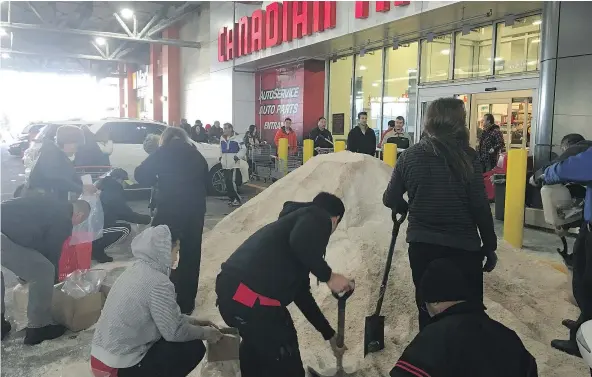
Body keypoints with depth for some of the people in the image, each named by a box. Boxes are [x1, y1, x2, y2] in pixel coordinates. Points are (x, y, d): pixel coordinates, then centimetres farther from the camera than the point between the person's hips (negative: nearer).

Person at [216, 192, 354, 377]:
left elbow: (301, 294, 34)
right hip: (253, 300, -9)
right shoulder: (318, 217, 4)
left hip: (231, 289, 9)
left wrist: (329, 333, 41)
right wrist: (329, 276, -7)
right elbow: (301, 242, -23)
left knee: (255, 342, 38)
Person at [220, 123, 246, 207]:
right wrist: (221, 157, 18)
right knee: (227, 182, 8)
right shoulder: (222, 138, 14)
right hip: (225, 165, 7)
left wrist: (238, 156, -14)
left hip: (234, 164, -7)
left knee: (233, 182, -15)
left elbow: (243, 149, -5)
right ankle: (232, 199, 19)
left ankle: (238, 200, -5)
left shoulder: (236, 138, -7)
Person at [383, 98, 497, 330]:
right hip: (463, 247, -3)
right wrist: (490, 246, 2)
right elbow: (480, 206, -10)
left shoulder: (410, 155, 0)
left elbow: (390, 199, 5)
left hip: (421, 245, 3)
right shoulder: (466, 156, -10)